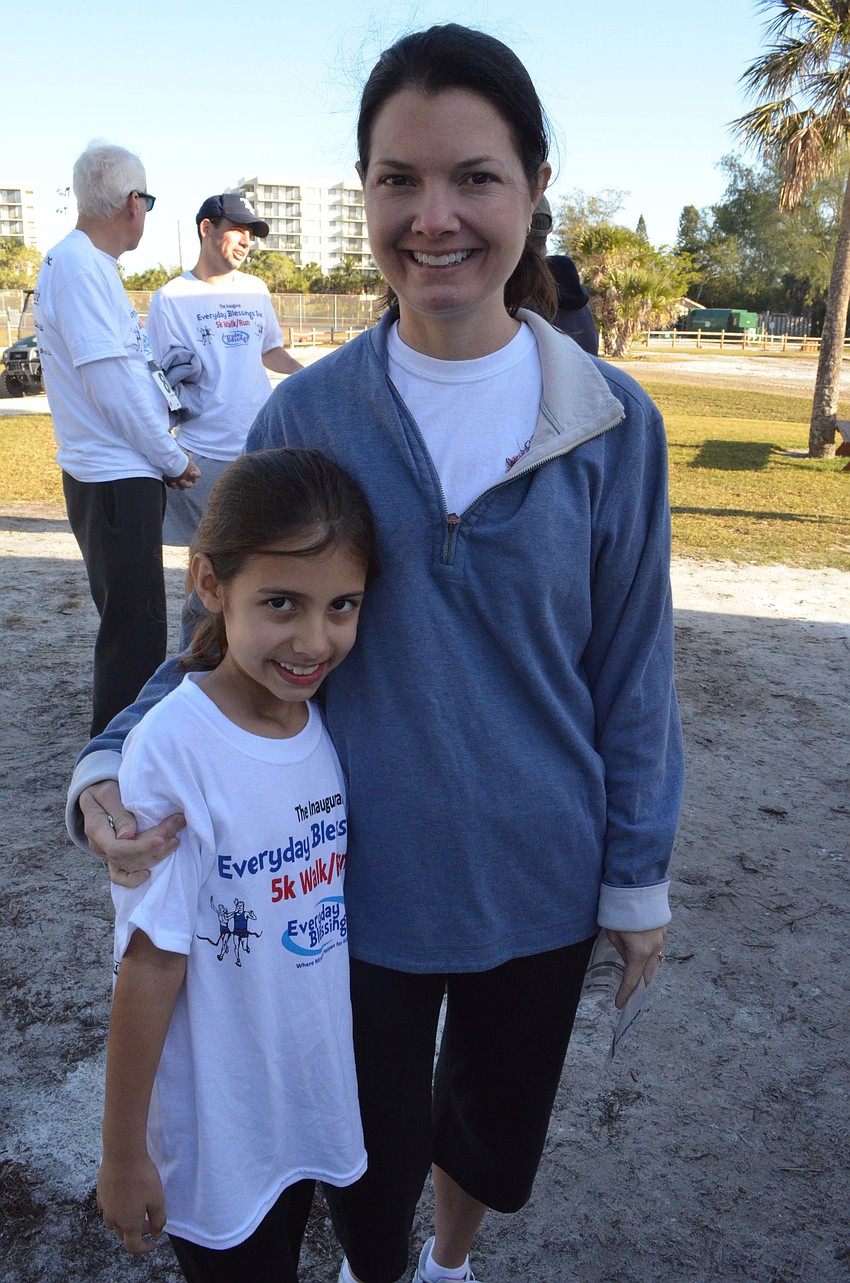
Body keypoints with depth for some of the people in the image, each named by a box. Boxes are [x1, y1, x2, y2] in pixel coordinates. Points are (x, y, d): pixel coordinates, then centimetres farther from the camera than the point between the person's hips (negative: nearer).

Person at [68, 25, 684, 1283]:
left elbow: (631, 666, -3)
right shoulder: (308, 413, -10)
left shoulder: (611, 421, -10)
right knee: (374, 1144, 19)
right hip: (363, 881, 0)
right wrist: (114, 764, -18)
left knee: (494, 1117, 25)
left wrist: (638, 878, 1)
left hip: (540, 876, 1)